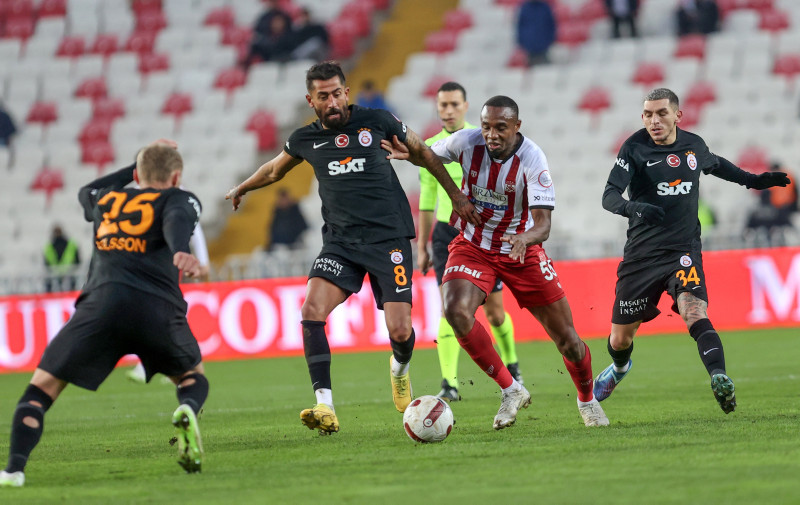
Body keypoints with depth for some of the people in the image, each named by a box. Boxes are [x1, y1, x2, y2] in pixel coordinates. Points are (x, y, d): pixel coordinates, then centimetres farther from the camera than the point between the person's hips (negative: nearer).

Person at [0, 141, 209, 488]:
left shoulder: (106, 199, 32)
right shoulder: (179, 200, 21)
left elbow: (87, 192, 57)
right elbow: (177, 221, -5)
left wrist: (138, 166, 65)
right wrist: (180, 252, -26)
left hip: (102, 301, 1)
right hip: (158, 305, -1)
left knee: (42, 387, 5)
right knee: (193, 376, 26)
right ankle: (187, 409, -11)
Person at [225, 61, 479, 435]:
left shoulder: (375, 121, -1)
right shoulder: (306, 140, 6)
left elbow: (422, 152, 13)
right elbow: (275, 169, 29)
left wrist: (457, 197, 14)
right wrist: (242, 189, 44)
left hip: (389, 238, -2)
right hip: (340, 241, 2)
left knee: (400, 331, -11)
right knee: (311, 311, -23)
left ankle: (400, 369, 29)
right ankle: (325, 409, -22)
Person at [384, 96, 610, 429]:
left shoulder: (532, 158, -25)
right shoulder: (466, 143, -16)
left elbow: (543, 224, -30)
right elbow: (429, 155, 7)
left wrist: (525, 239, -53)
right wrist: (405, 152, -16)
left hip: (521, 252, -2)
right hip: (473, 247, 2)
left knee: (565, 337, 1)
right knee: (456, 312, -27)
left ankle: (587, 400, 33)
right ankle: (511, 390, -8)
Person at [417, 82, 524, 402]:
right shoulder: (430, 148, 7)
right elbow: (427, 200, 14)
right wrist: (422, 246, 13)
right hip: (447, 232, 2)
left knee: (494, 311, 4)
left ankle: (511, 367, 30)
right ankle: (449, 384, -16)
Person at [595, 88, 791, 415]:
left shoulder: (693, 145, 5)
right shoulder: (635, 148, -8)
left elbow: (714, 164, 30)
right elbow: (609, 195, -18)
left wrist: (753, 180, 26)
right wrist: (632, 207, -39)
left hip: (684, 252, 1)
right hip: (642, 253, -1)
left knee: (695, 314, -27)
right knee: (620, 338, 11)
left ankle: (719, 378, -44)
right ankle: (620, 367, 46)